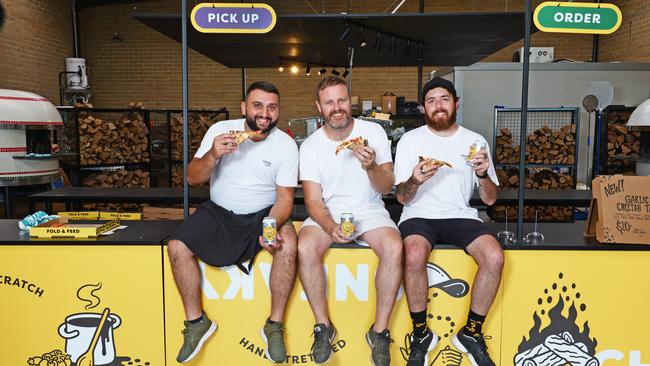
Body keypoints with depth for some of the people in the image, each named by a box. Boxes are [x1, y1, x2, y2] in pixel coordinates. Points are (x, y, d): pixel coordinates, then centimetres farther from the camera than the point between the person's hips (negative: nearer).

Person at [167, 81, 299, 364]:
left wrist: (273, 225, -28)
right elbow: (193, 179, -6)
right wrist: (213, 155, -26)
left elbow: (285, 197, -7)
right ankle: (196, 322, 2)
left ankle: (274, 325, -10)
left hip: (263, 214, -1)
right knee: (177, 247, -20)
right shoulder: (220, 130, -6)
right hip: (218, 212, 2)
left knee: (288, 245, -30)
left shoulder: (286, 145, -8)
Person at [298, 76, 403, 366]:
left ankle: (380, 329, -13)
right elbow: (314, 200, -6)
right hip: (327, 213, 1)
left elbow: (386, 188, -4)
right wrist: (330, 227, -27)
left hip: (369, 210, 0)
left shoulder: (373, 132, -4)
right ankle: (323, 325, -9)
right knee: (305, 248, -30)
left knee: (394, 248, -30)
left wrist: (371, 166, -26)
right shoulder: (310, 146, -4)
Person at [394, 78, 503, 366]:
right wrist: (414, 181, -23)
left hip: (460, 215, 2)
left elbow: (490, 199, 9)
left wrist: (482, 174, -12)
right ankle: (421, 334, -10)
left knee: (494, 257, -27)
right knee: (414, 256, -34)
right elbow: (402, 197, 0)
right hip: (419, 216, -2)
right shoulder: (410, 140, 4)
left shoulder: (475, 141, 10)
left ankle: (471, 332, -5)